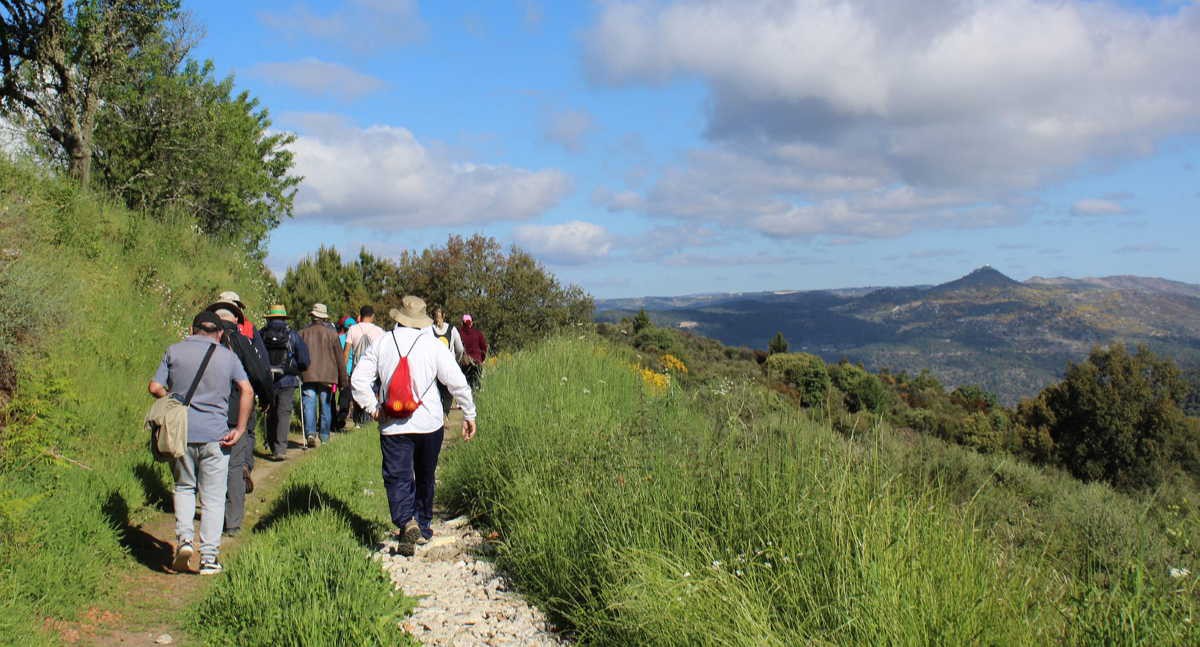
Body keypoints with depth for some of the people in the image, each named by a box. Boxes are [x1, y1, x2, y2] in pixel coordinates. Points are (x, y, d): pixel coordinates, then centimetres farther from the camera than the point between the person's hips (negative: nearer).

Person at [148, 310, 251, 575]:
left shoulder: (174, 351, 5)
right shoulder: (227, 356, 5)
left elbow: (155, 387, 0)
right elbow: (247, 390, -6)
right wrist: (240, 429, -4)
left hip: (180, 432, 1)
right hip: (215, 435, -1)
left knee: (184, 487, 21)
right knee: (213, 497, 6)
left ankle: (184, 537, 3)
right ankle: (209, 558, 5)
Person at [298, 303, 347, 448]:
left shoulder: (303, 333, 4)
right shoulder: (331, 333, 1)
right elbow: (339, 358, 3)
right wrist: (343, 380, 9)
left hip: (308, 376, 0)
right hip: (327, 376, 0)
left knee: (309, 405, -2)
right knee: (326, 407, 10)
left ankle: (310, 433, -19)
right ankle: (324, 436, 16)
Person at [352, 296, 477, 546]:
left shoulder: (381, 343, 2)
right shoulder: (433, 345, -3)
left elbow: (358, 379, -2)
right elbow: (458, 383, -6)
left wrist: (372, 408, 6)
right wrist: (469, 415, 4)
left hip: (392, 425, 0)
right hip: (430, 423, 1)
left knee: (398, 478, -2)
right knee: (425, 478, 17)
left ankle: (406, 520, -26)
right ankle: (424, 527, 27)